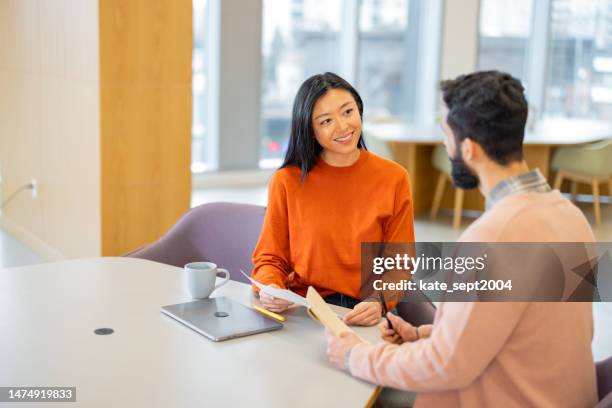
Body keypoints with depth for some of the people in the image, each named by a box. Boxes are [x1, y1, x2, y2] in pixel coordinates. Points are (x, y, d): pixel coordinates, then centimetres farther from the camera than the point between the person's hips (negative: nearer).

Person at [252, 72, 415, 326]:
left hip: (366, 318, 1)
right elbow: (270, 259, 7)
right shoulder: (286, 181, 0)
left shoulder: (394, 179, 1)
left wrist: (378, 301, -18)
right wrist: (270, 288, -15)